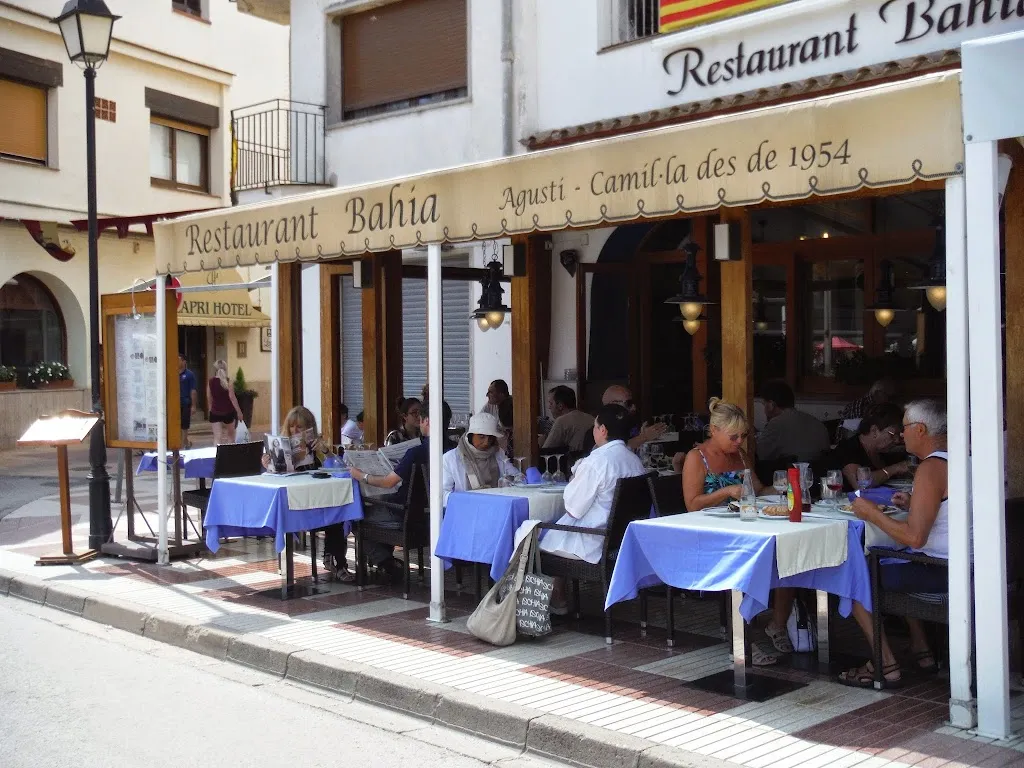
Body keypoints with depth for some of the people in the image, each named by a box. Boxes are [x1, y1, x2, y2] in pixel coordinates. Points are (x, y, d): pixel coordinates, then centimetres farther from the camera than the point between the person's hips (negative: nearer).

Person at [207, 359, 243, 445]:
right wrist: (239, 411, -6)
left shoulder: (210, 381, -2)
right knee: (230, 435, 20)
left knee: (217, 437, -2)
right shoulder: (228, 381, -11)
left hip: (215, 412, 1)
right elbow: (232, 397, -12)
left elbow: (209, 398, 5)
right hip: (228, 411, -1)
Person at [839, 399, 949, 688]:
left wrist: (872, 514, -14)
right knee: (899, 568, 34)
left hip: (939, 573, -10)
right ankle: (921, 650, 34)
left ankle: (885, 664, 1)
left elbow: (915, 537, -26)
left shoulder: (931, 468, -19)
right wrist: (915, 504, 18)